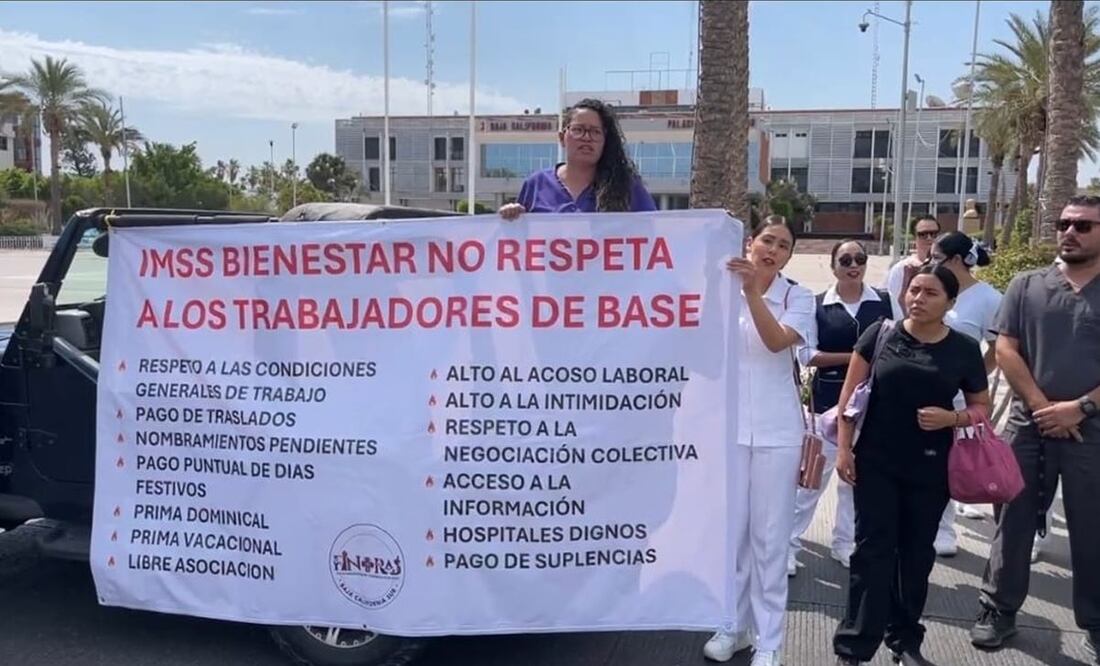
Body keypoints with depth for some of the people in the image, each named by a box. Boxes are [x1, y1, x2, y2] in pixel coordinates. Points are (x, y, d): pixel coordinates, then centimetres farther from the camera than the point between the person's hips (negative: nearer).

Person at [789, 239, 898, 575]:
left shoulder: (884, 302, 3)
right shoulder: (818, 304, -2)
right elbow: (807, 355, -7)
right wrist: (855, 356, -14)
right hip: (829, 398, -2)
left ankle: (845, 542, 28)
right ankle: (790, 543, 9)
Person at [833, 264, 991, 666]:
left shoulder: (964, 349, -1)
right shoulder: (880, 334, -4)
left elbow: (982, 407, 7)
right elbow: (850, 393, 0)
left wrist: (952, 418, -14)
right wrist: (843, 447, -5)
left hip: (930, 470, 2)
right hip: (876, 463, -1)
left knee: (917, 554, 13)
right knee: (873, 550, -1)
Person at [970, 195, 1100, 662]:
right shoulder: (1026, 286, 5)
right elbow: (1006, 350, -1)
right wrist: (1041, 405, -10)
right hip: (1029, 425, 1)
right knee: (1014, 519, 8)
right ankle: (999, 609, 21)